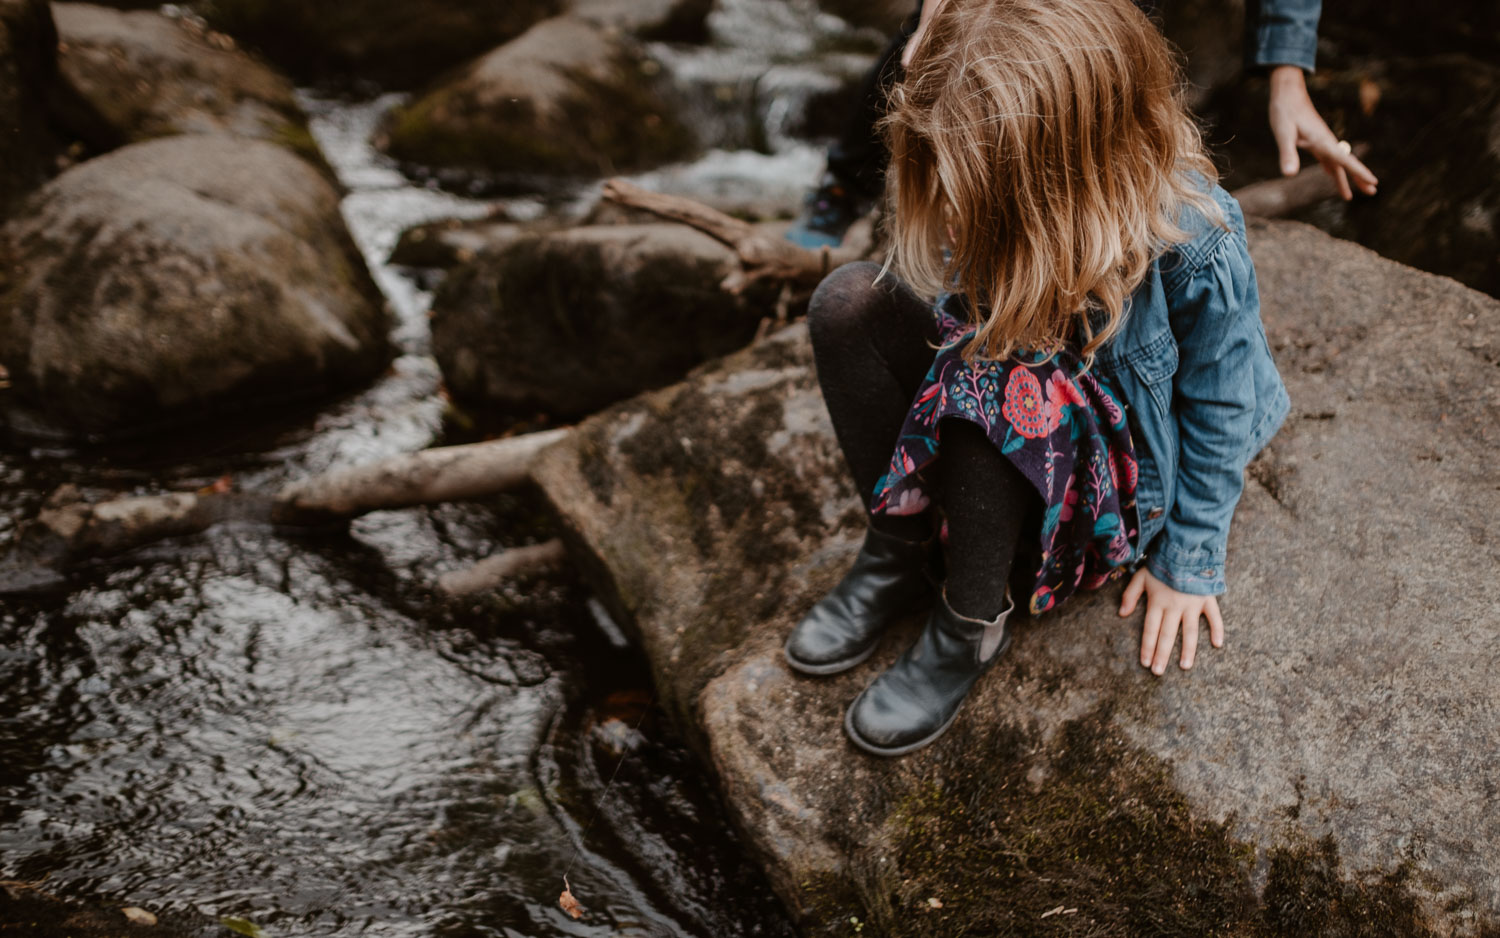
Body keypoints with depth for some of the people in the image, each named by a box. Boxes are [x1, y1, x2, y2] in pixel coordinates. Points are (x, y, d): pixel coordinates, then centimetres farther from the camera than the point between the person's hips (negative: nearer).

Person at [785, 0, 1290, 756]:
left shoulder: (1196, 248, -31)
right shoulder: (997, 182, -18)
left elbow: (1219, 410, -16)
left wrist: (1188, 562, -8)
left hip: (1119, 463, -5)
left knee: (999, 395, -37)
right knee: (848, 302, -17)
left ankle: (972, 626, -15)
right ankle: (900, 554, -8)